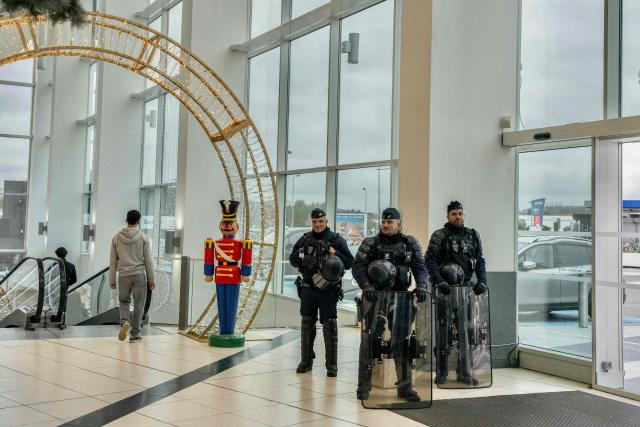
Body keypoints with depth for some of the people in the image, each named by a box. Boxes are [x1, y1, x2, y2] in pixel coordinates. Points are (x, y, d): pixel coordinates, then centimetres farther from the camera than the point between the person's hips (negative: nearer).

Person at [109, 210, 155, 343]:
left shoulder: (117, 237, 3)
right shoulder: (143, 238, -3)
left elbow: (113, 261, 6)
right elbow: (148, 260, -2)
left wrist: (112, 280, 12)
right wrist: (151, 279, 4)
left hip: (124, 275, 2)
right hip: (139, 274, -2)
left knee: (124, 301, 19)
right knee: (138, 305, 7)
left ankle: (124, 321, -9)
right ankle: (135, 334, 9)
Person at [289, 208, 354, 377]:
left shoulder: (337, 240, -1)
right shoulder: (305, 239, 8)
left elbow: (349, 262, -4)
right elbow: (292, 260, 11)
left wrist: (333, 252, -16)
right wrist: (301, 252, -8)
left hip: (328, 290, -3)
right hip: (308, 289, 3)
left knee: (330, 325, -2)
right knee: (307, 324, 10)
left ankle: (331, 364, 5)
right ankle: (306, 360, 21)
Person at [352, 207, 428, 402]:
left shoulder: (410, 243, 8)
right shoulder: (370, 243, 2)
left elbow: (420, 267, 3)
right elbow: (358, 267, -7)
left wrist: (421, 285, -16)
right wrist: (366, 286, -24)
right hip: (375, 296, -2)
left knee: (402, 340, 5)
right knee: (369, 340, 1)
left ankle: (404, 386, 13)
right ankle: (364, 385, 10)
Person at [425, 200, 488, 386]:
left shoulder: (473, 236, 9)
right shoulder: (439, 236, -3)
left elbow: (480, 261, 9)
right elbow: (429, 261, -10)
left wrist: (482, 281, -5)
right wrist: (439, 281, -21)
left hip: (466, 287, 4)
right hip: (445, 288, -3)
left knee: (464, 331, 6)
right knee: (443, 330, 2)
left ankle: (464, 373, 13)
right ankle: (441, 373, 10)